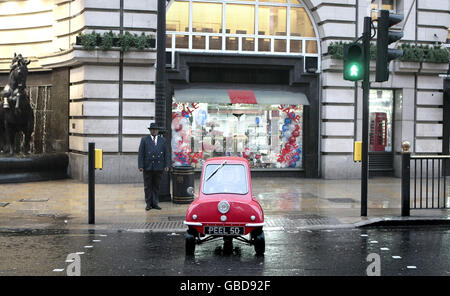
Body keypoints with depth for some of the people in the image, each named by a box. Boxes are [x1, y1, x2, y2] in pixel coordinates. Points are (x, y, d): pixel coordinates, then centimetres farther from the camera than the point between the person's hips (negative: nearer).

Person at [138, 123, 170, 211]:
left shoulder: (163, 140, 9)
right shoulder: (144, 140, 4)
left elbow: (167, 154, 7)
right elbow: (141, 154, 0)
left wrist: (167, 165, -3)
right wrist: (140, 166, -9)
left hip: (158, 167, 1)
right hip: (147, 167, -1)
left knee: (156, 186, 7)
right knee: (148, 186, 3)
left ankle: (155, 203, 14)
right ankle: (148, 204, 10)